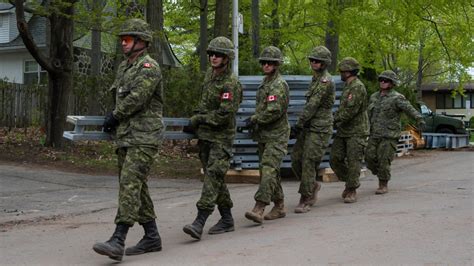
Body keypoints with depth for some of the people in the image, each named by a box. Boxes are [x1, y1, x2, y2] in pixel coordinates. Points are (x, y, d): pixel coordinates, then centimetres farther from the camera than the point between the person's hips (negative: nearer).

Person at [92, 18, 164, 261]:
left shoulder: (149, 67, -10)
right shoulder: (124, 67, 18)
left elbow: (136, 98, -19)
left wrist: (114, 116, -7)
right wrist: (115, 117, 6)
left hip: (144, 138, -9)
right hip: (125, 137, 9)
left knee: (129, 184, -18)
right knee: (137, 187, 10)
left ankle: (118, 241, -23)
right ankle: (151, 237, 19)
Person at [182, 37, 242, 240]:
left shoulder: (231, 83, -16)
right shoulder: (210, 74, 10)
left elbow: (224, 115, -23)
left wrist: (198, 119, -13)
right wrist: (200, 117, 12)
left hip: (221, 138, -9)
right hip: (204, 135, 9)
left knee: (213, 176, -15)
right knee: (215, 178, 11)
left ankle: (199, 223, -21)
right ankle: (227, 219, 21)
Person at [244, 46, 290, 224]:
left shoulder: (279, 85, -13)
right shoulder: (265, 83, 16)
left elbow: (274, 111, -22)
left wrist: (254, 120, -12)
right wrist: (255, 120, 8)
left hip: (276, 136, -10)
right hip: (264, 136, 10)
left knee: (268, 169, -18)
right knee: (269, 171, 12)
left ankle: (259, 209, -25)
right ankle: (279, 207, 22)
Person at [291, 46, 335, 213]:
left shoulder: (325, 81, -14)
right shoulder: (316, 79, 17)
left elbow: (312, 105, -18)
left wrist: (298, 124, -15)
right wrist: (301, 125, 18)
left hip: (319, 130, -9)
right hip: (308, 128, 9)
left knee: (308, 163, -10)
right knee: (296, 160, 8)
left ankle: (305, 201, -3)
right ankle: (313, 186, 28)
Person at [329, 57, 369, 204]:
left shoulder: (358, 87, -15)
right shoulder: (347, 86, 16)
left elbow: (350, 111, -23)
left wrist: (335, 120, -14)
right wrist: (335, 119, 6)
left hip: (356, 132, -9)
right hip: (343, 131, 9)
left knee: (353, 162, -4)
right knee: (335, 159, 5)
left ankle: (352, 191, 4)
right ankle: (350, 182, 23)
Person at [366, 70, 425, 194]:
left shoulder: (397, 98, -7)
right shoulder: (374, 97, 13)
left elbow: (409, 109, -22)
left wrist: (419, 119, -39)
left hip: (389, 136, -6)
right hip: (374, 135, 6)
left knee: (384, 160, -7)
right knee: (370, 159, 1)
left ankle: (383, 185, 9)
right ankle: (381, 177, 25)